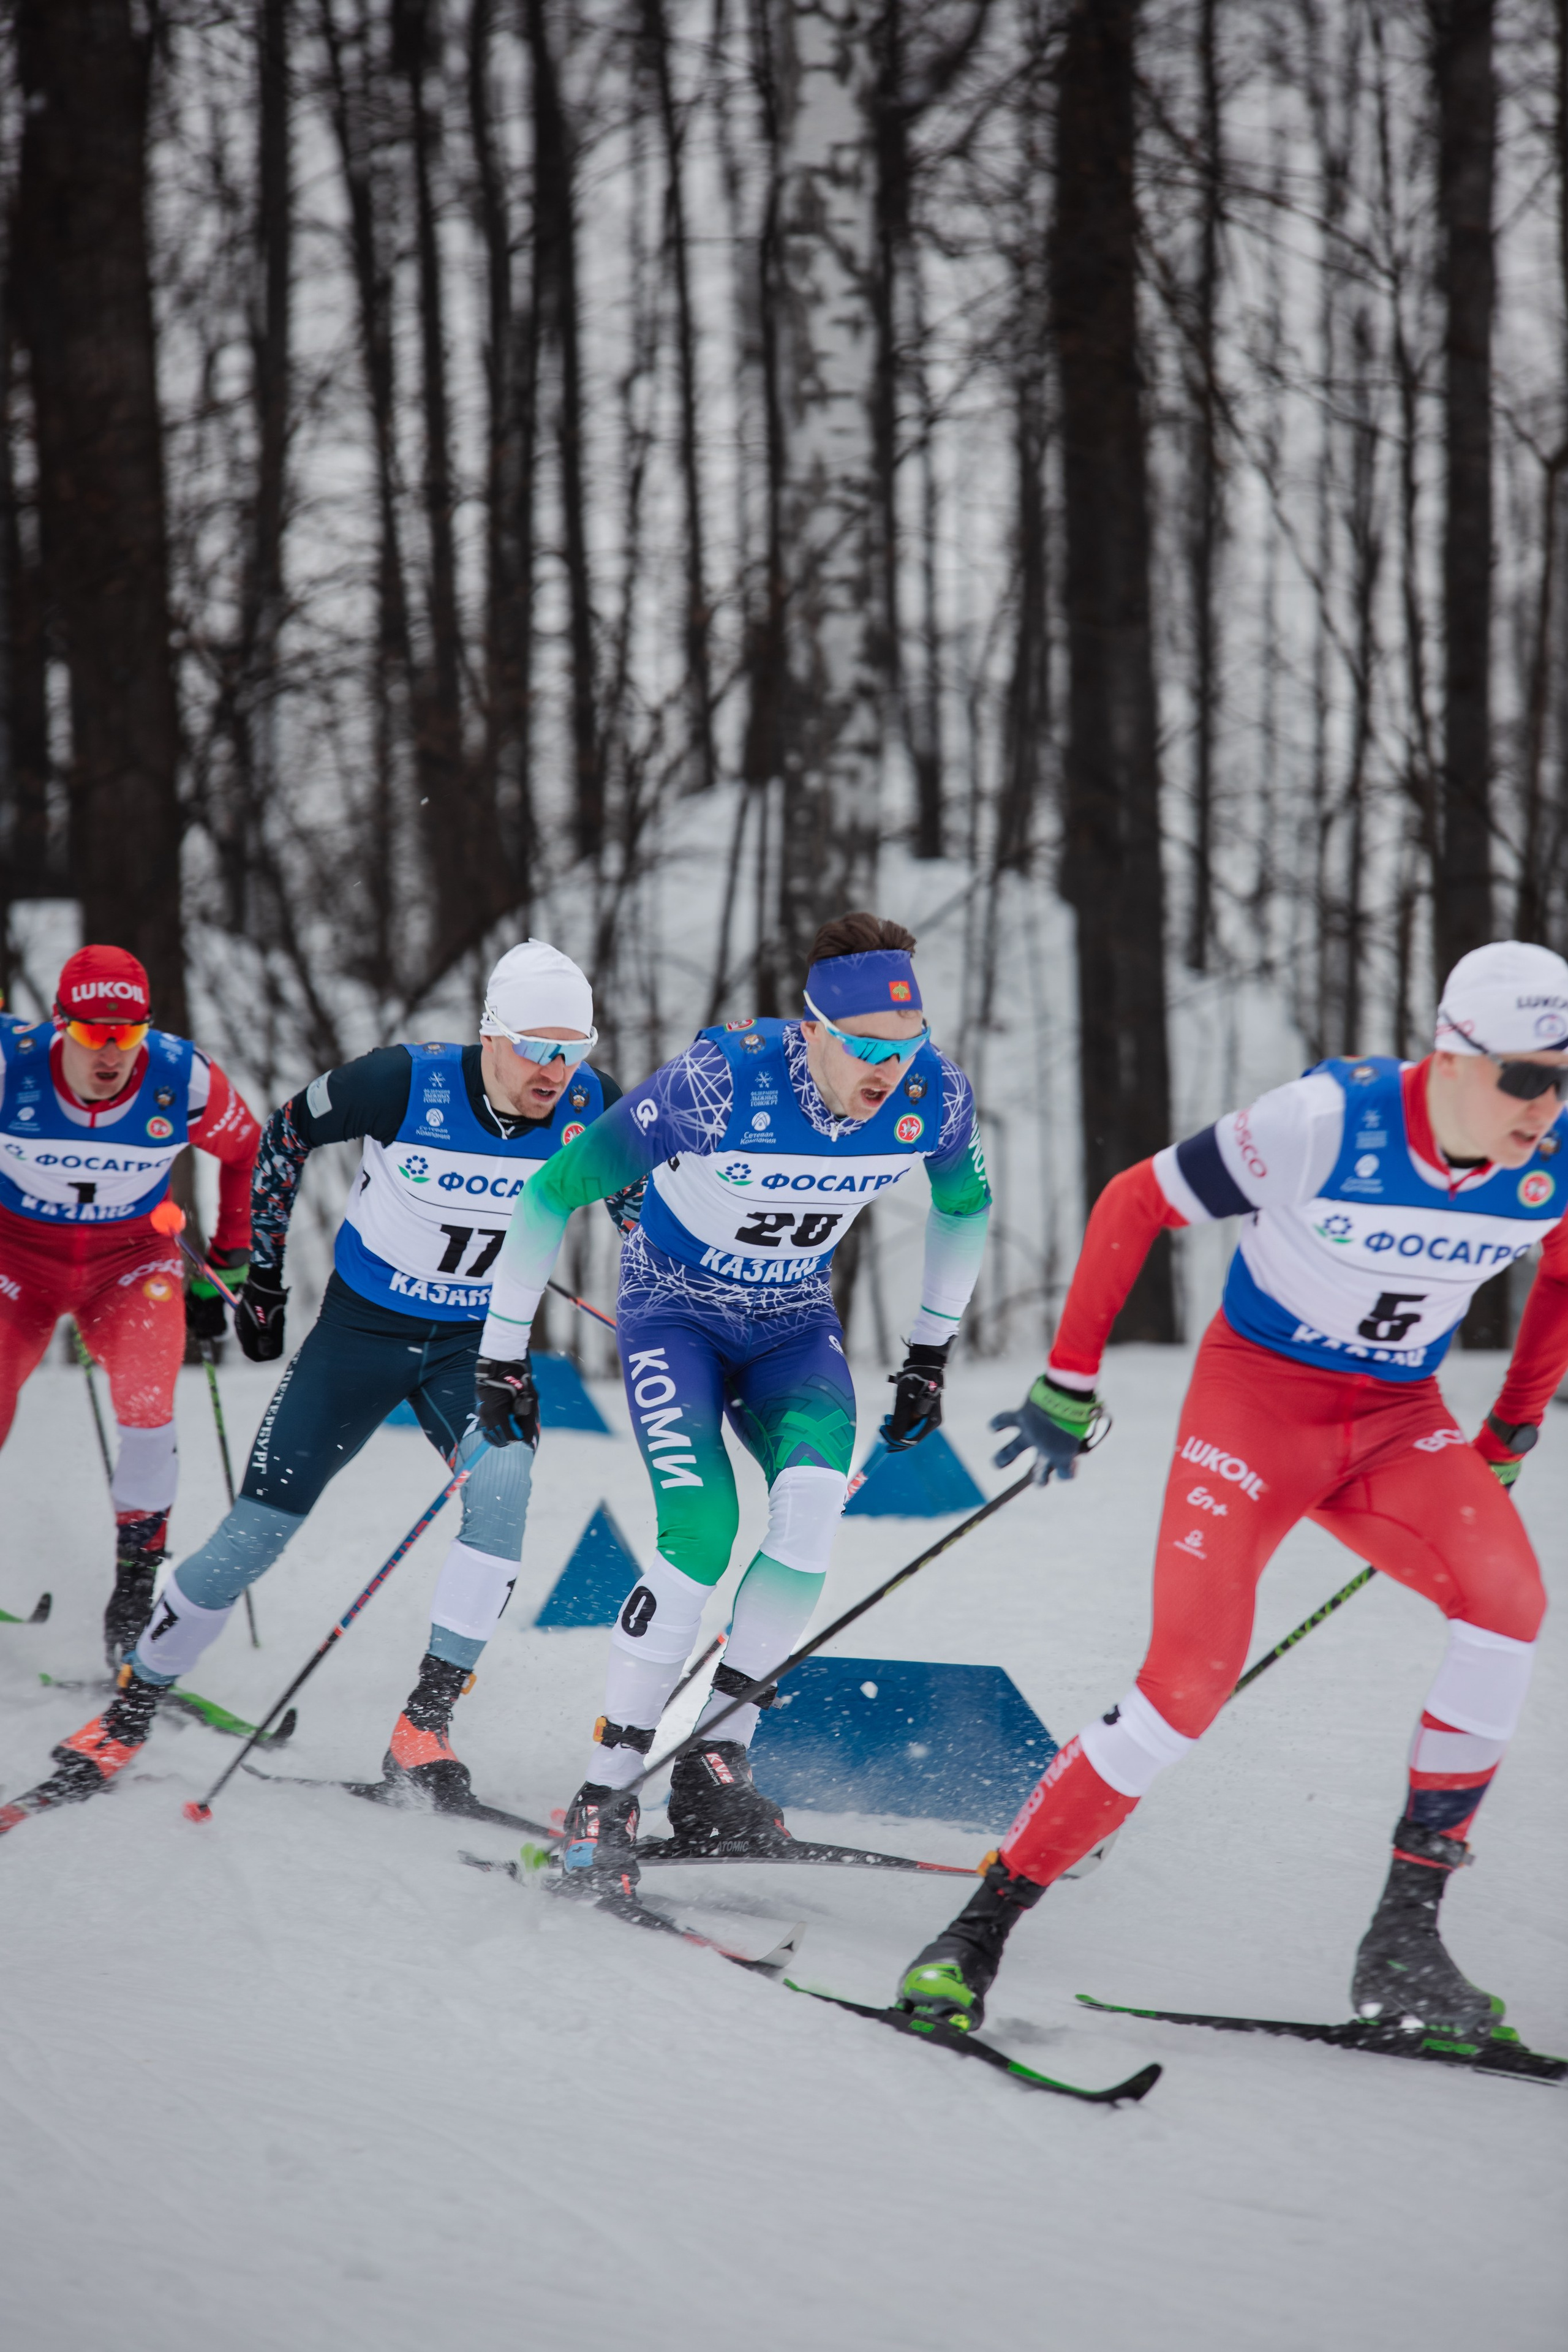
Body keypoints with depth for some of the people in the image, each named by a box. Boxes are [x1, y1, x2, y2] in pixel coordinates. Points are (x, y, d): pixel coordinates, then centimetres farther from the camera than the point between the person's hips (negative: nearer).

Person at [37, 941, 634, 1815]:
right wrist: (264, 1274, 0)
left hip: (481, 1341, 1)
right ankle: (128, 1714, 15)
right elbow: (285, 1135, -5)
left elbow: (648, 1209, 2)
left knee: (504, 1485, -29)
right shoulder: (406, 1084, -24)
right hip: (364, 1325, -1)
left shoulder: (593, 1107, -18)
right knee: (258, 1531, -4)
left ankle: (425, 1725, -23)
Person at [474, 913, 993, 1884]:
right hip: (676, 1307, -4)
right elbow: (557, 1191, -21)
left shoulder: (935, 1096, -20)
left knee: (814, 1503, -24)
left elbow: (965, 1206, 6)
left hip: (793, 1321, 4)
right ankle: (607, 1792, -13)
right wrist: (503, 1354, -15)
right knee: (703, 1535, -24)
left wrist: (932, 1353, 10)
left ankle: (716, 1763, -13)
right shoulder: (719, 1082, -33)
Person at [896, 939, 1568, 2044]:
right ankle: (981, 1930, -5)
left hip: (1400, 1418, 4)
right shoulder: (1327, 1122, -25)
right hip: (1258, 1393, -4)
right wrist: (1068, 1381, -6)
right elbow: (1134, 1203, -12)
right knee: (1193, 1676, -20)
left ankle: (1404, 1935, -15)